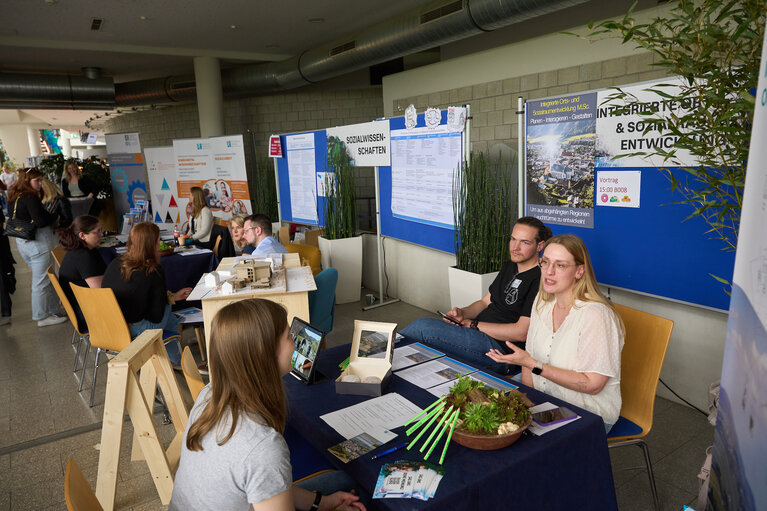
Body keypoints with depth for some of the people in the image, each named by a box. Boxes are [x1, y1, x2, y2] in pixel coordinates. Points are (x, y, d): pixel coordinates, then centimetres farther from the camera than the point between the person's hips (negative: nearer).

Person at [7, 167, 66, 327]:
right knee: (41, 280, -1)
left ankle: (53, 306, 31)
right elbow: (41, 221, -23)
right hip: (38, 242, -9)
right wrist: (55, 216, -4)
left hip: (21, 241, 9)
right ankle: (43, 317, 7)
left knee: (40, 277, 19)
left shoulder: (13, 198, 10)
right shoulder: (30, 197, -17)